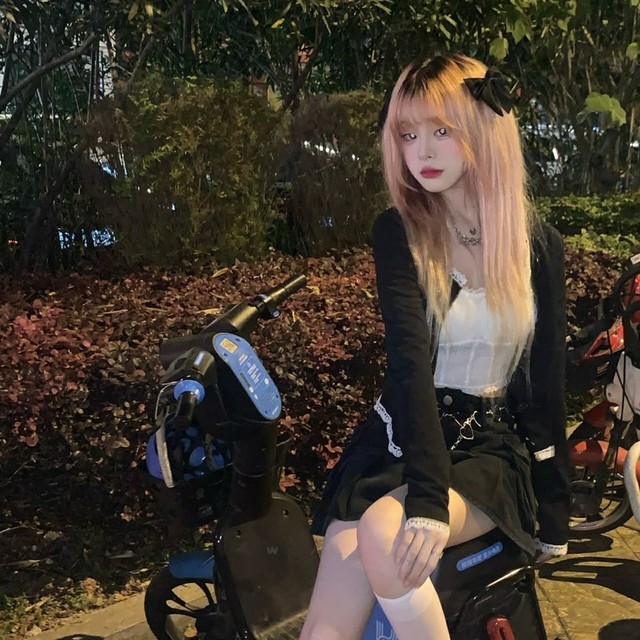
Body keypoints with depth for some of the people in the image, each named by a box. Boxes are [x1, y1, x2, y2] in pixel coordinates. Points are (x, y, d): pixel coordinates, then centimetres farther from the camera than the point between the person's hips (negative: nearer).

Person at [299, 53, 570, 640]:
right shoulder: (398, 233, -4)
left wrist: (554, 515, 6)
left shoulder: (541, 246, 1)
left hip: (492, 447, 0)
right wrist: (425, 494, -30)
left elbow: (547, 383, 5)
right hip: (400, 438, 0)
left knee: (385, 537, -30)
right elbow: (409, 358, -19)